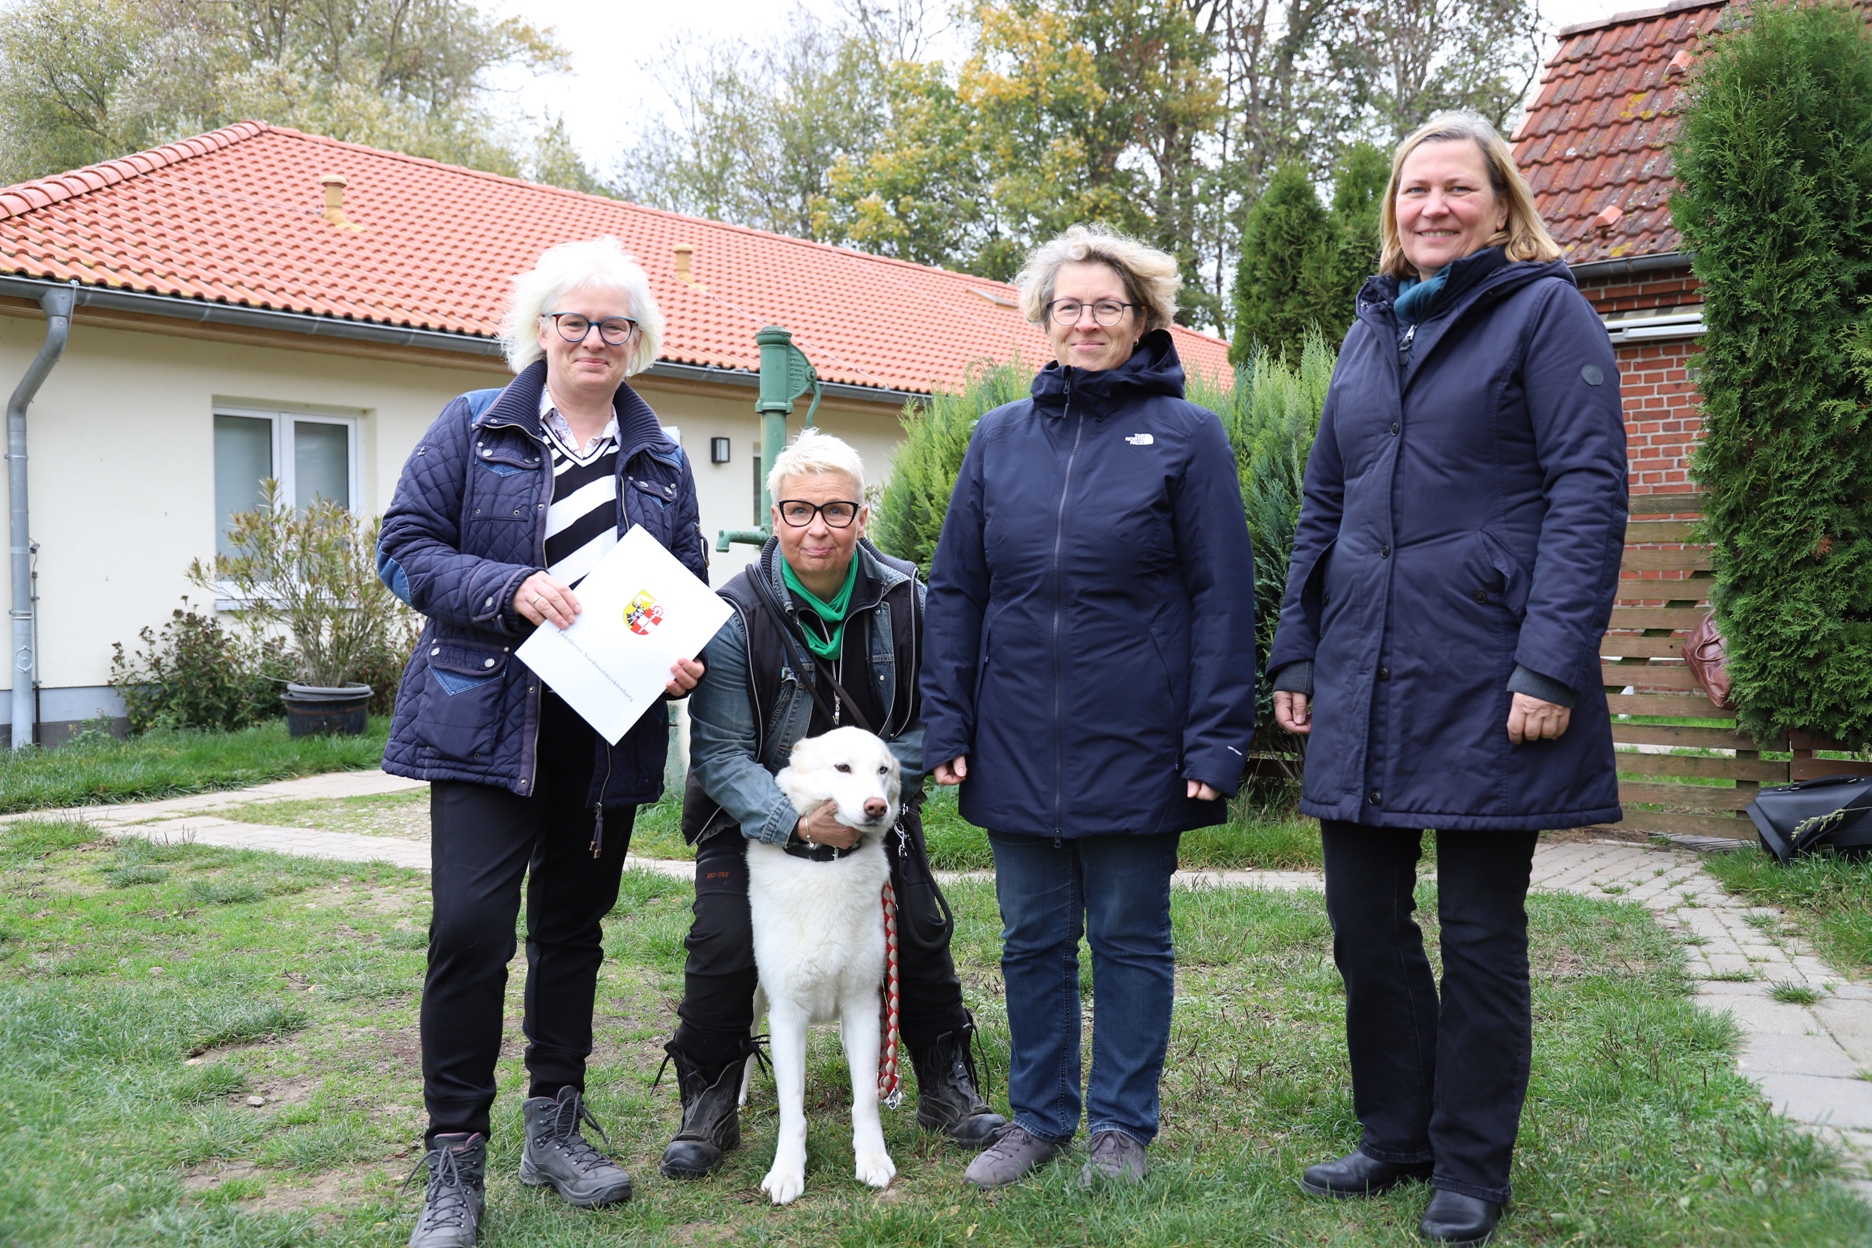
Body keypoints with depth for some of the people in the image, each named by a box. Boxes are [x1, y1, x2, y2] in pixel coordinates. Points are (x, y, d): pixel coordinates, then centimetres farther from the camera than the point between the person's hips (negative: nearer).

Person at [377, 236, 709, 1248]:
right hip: (487, 720, -4)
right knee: (471, 925, -11)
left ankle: (555, 1126, 28)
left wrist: (685, 657, -5)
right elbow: (405, 547, -4)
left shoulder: (662, 462, 12)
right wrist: (512, 590, -19)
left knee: (573, 928, 13)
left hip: (609, 734, 4)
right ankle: (454, 1162, 2)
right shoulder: (473, 427, 3)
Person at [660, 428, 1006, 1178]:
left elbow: (925, 720, -3)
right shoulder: (736, 614, -20)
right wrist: (796, 826, -32)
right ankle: (708, 1109, 8)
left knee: (920, 934, -3)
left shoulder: (907, 600, -12)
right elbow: (722, 753, -21)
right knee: (723, 946, -13)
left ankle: (947, 1087, 20)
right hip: (755, 814, -2)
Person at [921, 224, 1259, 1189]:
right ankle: (1039, 1116, 28)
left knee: (1130, 938, 10)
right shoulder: (999, 438, 7)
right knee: (1032, 940, 13)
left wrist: (1215, 741, -12)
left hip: (1134, 743, -3)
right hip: (1019, 743, 3)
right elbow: (955, 589, 8)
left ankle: (1121, 1125, 24)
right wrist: (947, 723, 2)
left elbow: (1220, 598, -5)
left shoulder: (1186, 437, -2)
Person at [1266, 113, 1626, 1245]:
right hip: (1366, 674, 6)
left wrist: (1553, 664, -18)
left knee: (1479, 928, 5)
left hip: (1483, 673, -6)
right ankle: (1399, 1136, 28)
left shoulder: (1546, 311, -1)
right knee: (1363, 916, 10)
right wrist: (1296, 653, 13)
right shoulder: (1372, 329, 16)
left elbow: (1589, 493, -10)